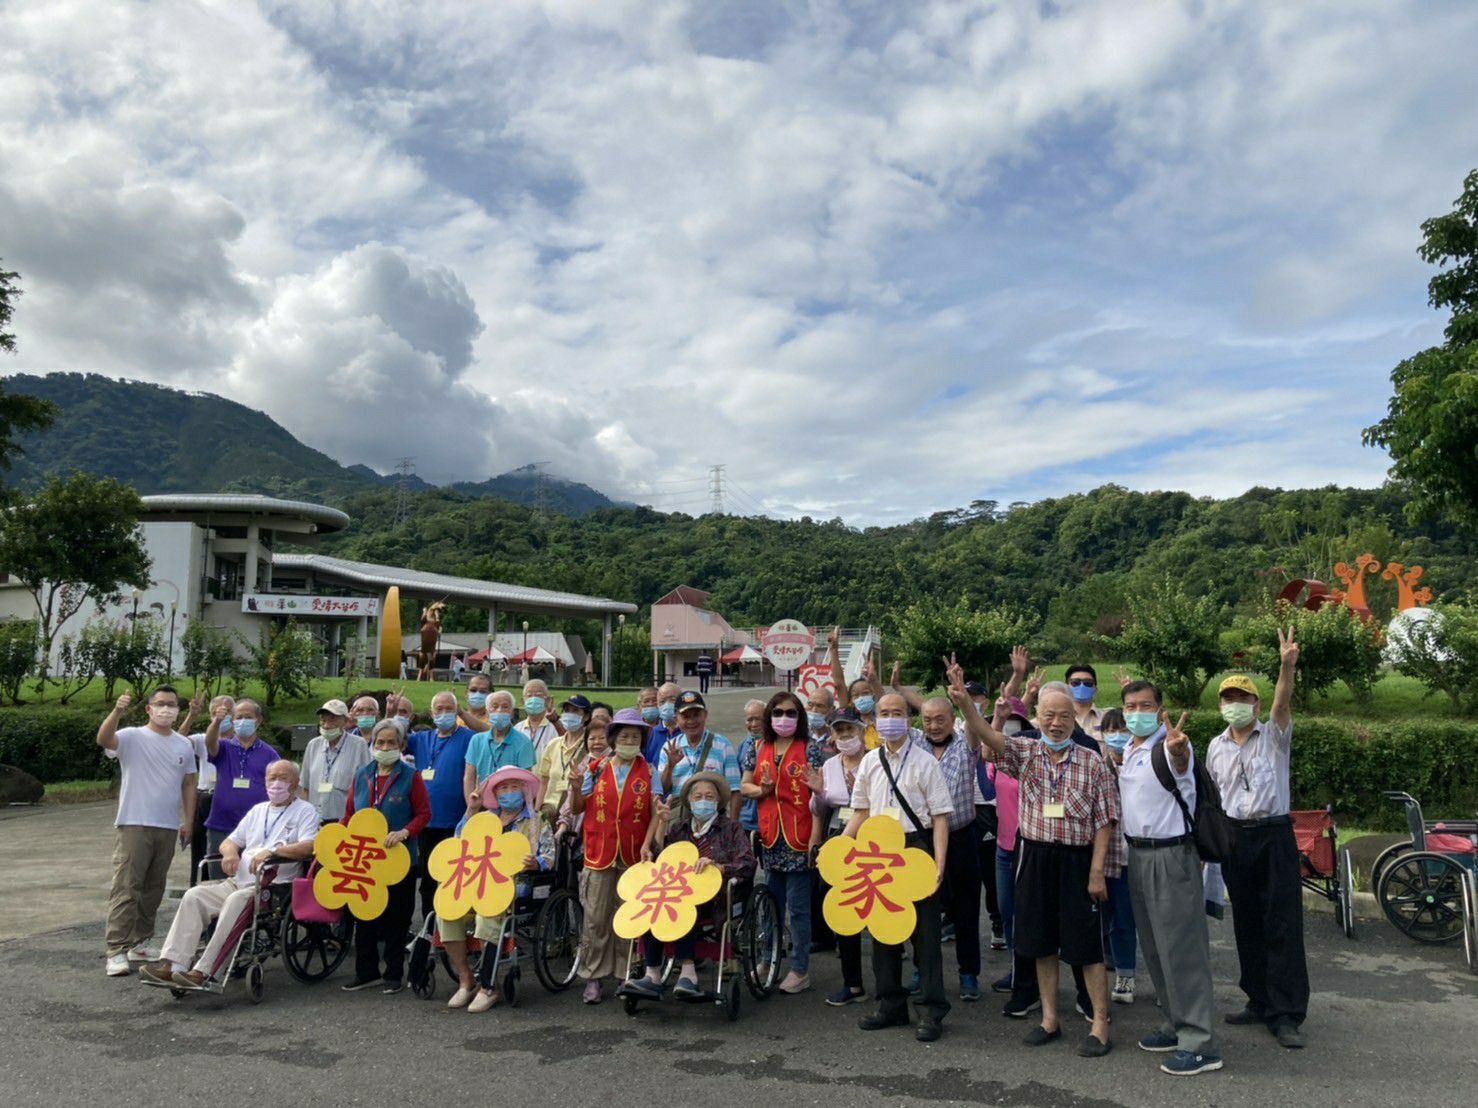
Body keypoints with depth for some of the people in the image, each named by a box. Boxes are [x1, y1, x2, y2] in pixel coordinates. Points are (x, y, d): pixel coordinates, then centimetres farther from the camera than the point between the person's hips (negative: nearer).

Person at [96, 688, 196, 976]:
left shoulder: (184, 745, 10)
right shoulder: (132, 737, -5)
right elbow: (103, 739, -26)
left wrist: (188, 820, 9)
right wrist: (117, 711, -42)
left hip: (168, 827, 5)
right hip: (133, 824, -5)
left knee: (153, 888, 13)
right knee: (126, 888, -7)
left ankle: (138, 943, 24)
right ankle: (117, 951, -3)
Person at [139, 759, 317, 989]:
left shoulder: (305, 811, 5)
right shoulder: (258, 810, 27)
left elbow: (309, 847, -12)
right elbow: (229, 841, 27)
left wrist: (272, 851, -22)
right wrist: (230, 852, 3)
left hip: (274, 884, -7)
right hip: (239, 881, 7)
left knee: (237, 899, -33)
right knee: (194, 895, -14)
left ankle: (203, 971, -33)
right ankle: (171, 964, -20)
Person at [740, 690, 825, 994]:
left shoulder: (810, 749, -4)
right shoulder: (760, 749, 10)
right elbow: (744, 785, 13)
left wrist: (816, 834, -21)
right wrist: (761, 789, -7)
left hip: (798, 838, -5)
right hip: (769, 837, 5)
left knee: (798, 907, -1)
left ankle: (800, 970, 9)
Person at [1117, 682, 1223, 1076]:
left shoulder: (1171, 747, -16)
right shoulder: (1127, 750, 9)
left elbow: (1181, 761, -43)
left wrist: (1177, 749, -64)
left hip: (1171, 855, -9)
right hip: (1138, 853, 9)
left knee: (1180, 947, -4)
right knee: (1154, 947, 16)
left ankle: (1199, 1044, 4)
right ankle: (1175, 1025, 30)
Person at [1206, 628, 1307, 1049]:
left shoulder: (1274, 737, -3)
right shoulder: (1216, 747, 10)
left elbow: (1283, 703, -23)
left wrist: (1287, 666, -41)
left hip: (1274, 836, -4)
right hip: (1234, 838, 5)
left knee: (1282, 926, -5)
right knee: (1247, 927, 11)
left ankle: (1287, 1014, 1)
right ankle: (1259, 1002, 23)